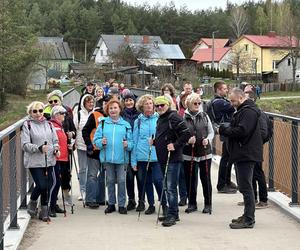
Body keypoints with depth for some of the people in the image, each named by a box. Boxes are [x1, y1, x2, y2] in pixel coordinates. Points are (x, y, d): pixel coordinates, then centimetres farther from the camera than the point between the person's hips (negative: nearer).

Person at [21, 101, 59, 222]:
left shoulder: (48, 124, 13)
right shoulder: (27, 125, -3)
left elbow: (55, 140, 20)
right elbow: (25, 145, -8)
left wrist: (56, 149, -1)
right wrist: (39, 148, -21)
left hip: (49, 161, 5)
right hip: (34, 161, -5)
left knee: (48, 186, 5)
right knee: (41, 185, -13)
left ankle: (44, 211, 18)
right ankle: (32, 203, 17)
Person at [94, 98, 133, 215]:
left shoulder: (126, 124, 5)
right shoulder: (103, 123, 6)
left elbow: (131, 142, 3)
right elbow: (96, 139, 4)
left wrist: (127, 145, -18)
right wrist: (101, 142, -16)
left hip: (121, 158, -1)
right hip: (107, 157, 1)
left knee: (121, 181, -1)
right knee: (110, 181, 10)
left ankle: (122, 205, 9)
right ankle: (111, 204, 20)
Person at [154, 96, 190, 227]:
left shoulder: (174, 117, -12)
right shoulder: (160, 119, 17)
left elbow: (186, 134, -19)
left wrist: (175, 145, -21)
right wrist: (154, 141, 14)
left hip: (173, 158, -10)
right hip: (163, 158, 10)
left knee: (171, 187, -10)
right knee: (167, 187, 14)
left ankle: (172, 215, -6)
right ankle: (173, 213, 22)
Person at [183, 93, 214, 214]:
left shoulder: (204, 116, 5)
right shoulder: (183, 118, -2)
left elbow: (211, 132, 11)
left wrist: (208, 139, -8)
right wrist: (187, 140, -18)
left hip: (205, 152, 1)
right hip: (189, 153, -1)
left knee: (206, 178, 3)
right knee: (190, 179, 5)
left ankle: (208, 204, 13)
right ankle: (192, 203, 18)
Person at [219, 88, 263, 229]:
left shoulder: (249, 111, -15)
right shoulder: (242, 110, 20)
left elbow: (242, 131, -25)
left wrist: (224, 130, -13)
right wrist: (226, 129, 2)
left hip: (246, 154, -11)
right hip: (242, 154, 11)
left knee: (246, 187, -8)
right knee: (244, 187, 15)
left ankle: (248, 220, -5)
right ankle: (247, 216, 23)